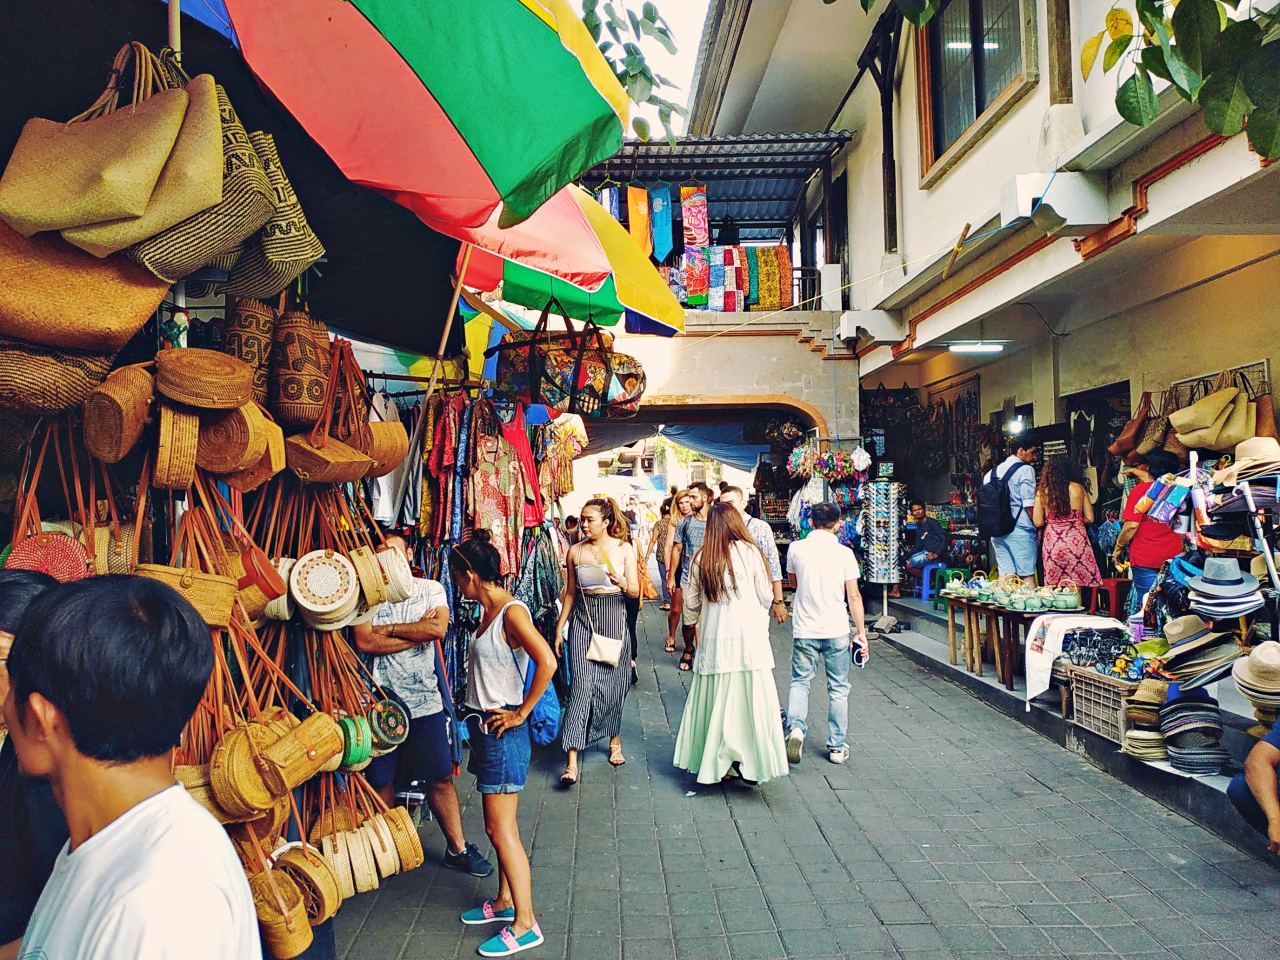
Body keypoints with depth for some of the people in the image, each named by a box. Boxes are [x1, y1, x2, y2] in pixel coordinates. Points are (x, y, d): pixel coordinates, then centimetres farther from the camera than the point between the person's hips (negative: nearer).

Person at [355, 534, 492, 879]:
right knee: (381, 780, 11)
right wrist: (418, 631, -13)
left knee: (441, 777, 8)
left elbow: (438, 628, -16)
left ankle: (458, 848, 20)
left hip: (425, 700, 1)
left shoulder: (430, 589, 2)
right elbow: (364, 641, -15)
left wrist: (389, 629, -11)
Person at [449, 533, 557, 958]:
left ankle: (525, 924, 8)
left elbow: (547, 663, -29)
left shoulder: (512, 612, -18)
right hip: (484, 726, 9)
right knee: (497, 825, 18)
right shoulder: (487, 611, 10)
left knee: (501, 828, -2)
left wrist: (520, 713, -21)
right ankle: (505, 901, 33)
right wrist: (477, 722, 11)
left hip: (502, 729, -9)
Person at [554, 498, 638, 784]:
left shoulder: (624, 549, 1)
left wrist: (617, 578, -19)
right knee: (581, 683, -9)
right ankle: (571, 759, -10)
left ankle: (615, 740, 30)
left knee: (612, 682, 6)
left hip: (613, 616, 0)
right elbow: (570, 593, 10)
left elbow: (635, 590, 1)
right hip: (582, 617, 0)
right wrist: (559, 629, 9)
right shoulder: (576, 551, 4)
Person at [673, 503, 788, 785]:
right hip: (748, 635, -3)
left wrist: (692, 622, 31)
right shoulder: (749, 552, -5)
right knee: (749, 698, 4)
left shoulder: (700, 558, 3)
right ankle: (749, 763, 5)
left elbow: (691, 602, 10)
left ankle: (714, 764, 16)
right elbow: (766, 596, 1)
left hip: (713, 639, 3)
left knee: (716, 700, 10)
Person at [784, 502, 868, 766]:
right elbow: (853, 597, -4)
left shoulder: (796, 548, -2)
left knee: (800, 681, 13)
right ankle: (837, 747, 17)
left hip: (804, 629, 0)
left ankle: (795, 727, -11)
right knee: (838, 688, 11)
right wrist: (861, 633, 2)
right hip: (836, 630, 0)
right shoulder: (844, 553, -6)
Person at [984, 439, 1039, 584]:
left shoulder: (992, 472, 15)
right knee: (1027, 575, -1)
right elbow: (1029, 505, -11)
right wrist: (1037, 524, 1)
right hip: (1020, 531, -6)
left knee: (1005, 574, 6)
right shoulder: (1025, 470, -5)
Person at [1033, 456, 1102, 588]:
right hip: (1076, 540, 1)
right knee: (1076, 588, 7)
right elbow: (1089, 518, 2)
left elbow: (1038, 522, -4)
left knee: (1055, 590, 7)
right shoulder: (1078, 488, -1)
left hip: (1052, 541, 0)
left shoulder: (1042, 492, -4)